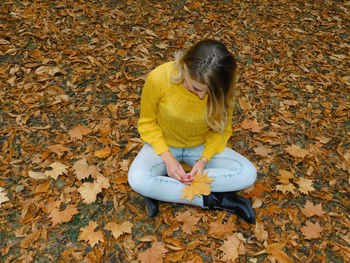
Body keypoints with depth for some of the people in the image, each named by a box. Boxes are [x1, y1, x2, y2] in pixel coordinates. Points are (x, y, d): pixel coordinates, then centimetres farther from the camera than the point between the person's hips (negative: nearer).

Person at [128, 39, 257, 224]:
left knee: (248, 174, -20)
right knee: (137, 180, -32)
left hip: (202, 146, 2)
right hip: (164, 144, -1)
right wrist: (167, 157, -24)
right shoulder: (159, 78, -27)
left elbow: (222, 129, -5)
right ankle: (214, 200, -18)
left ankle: (163, 189, -20)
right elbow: (147, 123, -11)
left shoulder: (221, 88, -22)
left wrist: (204, 159, -22)